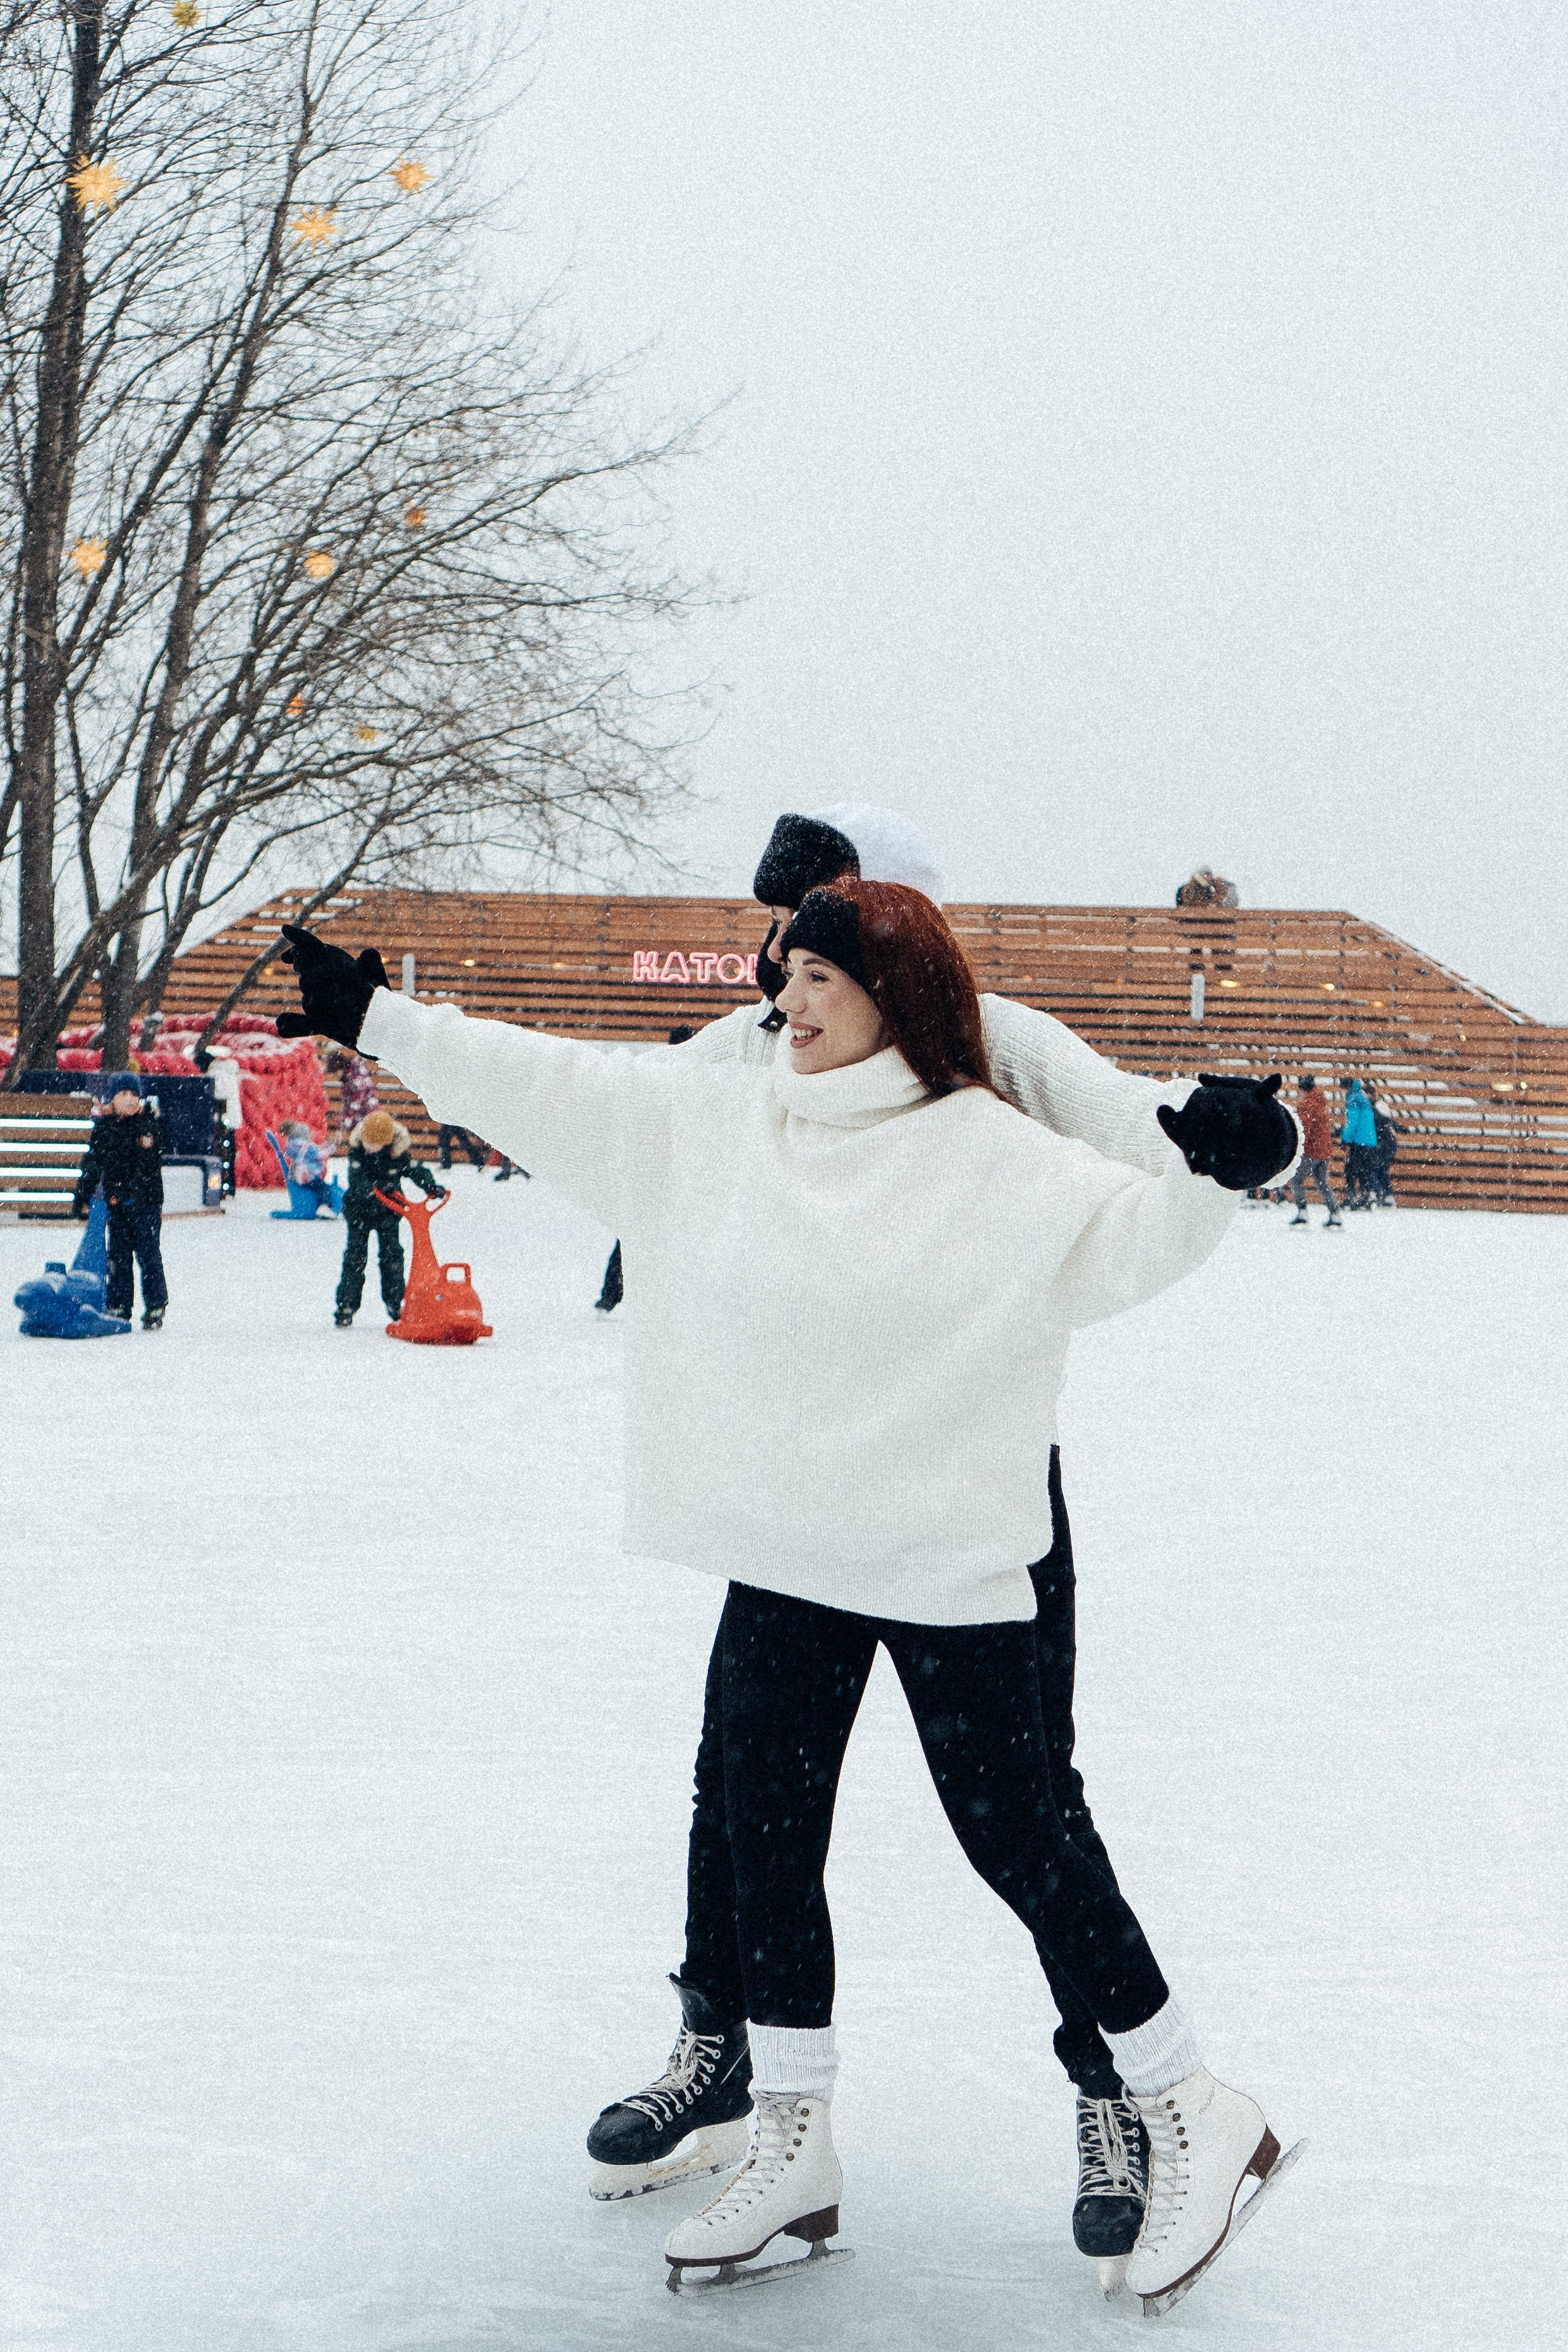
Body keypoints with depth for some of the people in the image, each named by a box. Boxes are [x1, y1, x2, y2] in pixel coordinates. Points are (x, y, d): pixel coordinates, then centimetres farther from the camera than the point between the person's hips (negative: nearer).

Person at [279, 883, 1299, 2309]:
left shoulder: (990, 1155, -10)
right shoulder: (709, 1122, 5)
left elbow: (1127, 1234, -20)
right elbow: (542, 1082, 9)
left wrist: (1217, 1168, -40)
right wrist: (374, 1015, 10)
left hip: (945, 1562, -5)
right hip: (782, 1556, 6)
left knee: (1016, 1842, 0)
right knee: (766, 1841, 10)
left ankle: (1196, 2122, 18)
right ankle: (794, 2153, 27)